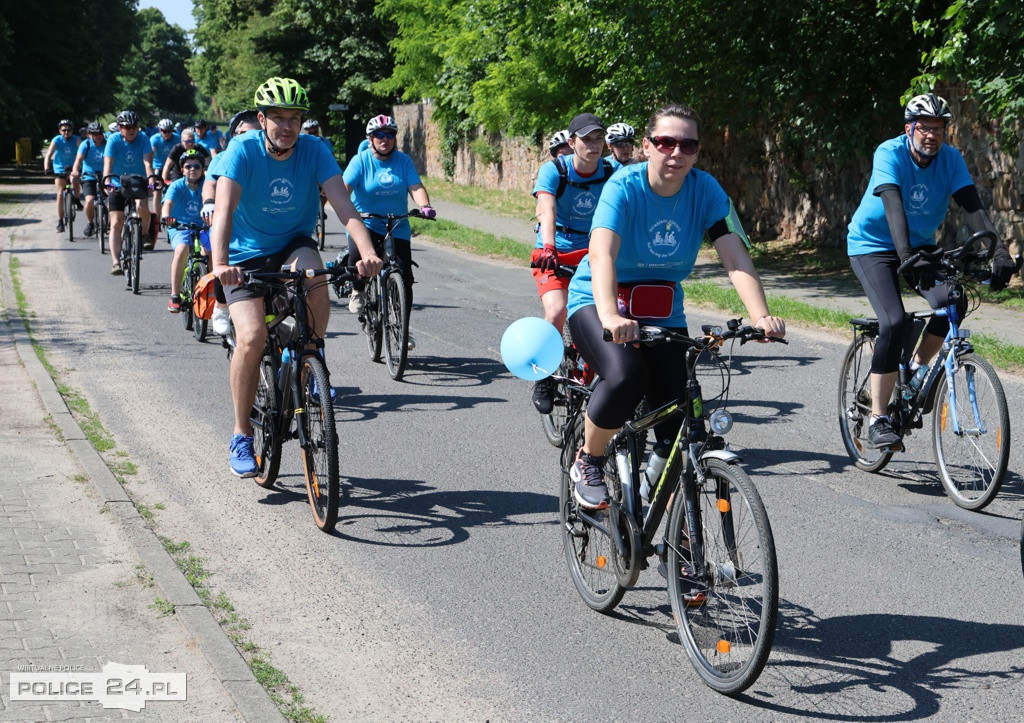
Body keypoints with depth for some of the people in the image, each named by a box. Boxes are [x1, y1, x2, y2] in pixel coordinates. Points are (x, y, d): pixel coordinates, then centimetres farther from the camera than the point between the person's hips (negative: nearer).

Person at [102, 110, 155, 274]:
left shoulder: (143, 139, -13)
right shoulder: (114, 140, -14)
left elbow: (147, 162, -25)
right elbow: (108, 163, -24)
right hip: (118, 185, 0)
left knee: (143, 207, -29)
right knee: (116, 224, -9)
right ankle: (116, 263, -12)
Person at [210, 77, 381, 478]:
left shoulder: (313, 150, -14)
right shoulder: (244, 150, -20)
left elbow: (343, 204, -26)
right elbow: (224, 208, -32)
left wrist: (367, 252, -44)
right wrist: (219, 263, -49)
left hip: (294, 245, 2)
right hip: (248, 254, -1)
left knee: (316, 279, -35)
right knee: (252, 337, -20)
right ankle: (241, 436, -3)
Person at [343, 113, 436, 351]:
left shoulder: (403, 161, 4)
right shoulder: (360, 161, -3)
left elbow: (416, 187, -6)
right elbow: (345, 186, -14)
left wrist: (425, 206, -26)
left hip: (397, 227, 3)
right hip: (365, 223, -2)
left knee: (404, 279, -2)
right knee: (358, 252, -34)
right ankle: (357, 291, -3)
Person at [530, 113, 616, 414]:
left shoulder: (612, 173, -6)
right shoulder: (553, 170, -14)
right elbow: (548, 213, -29)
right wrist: (548, 250, -47)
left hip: (591, 254, 3)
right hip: (554, 255, -3)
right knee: (557, 312, -26)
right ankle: (546, 378, -2)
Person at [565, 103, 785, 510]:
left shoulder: (706, 191, -12)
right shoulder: (624, 187, -22)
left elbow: (735, 256, -23)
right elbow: (602, 254, -37)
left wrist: (761, 316, -41)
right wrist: (610, 316, -57)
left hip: (663, 314, 4)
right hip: (598, 302, -3)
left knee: (676, 426, -6)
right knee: (626, 375, -34)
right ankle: (588, 464, -7)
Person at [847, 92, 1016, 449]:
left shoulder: (951, 159, -11)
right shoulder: (889, 154, -23)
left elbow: (974, 207, -21)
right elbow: (894, 205, -37)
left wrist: (998, 252, -37)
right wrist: (907, 257, -52)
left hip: (920, 245, 4)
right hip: (872, 245, -4)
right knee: (894, 322, -24)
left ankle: (918, 367, 6)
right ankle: (878, 420, -14)